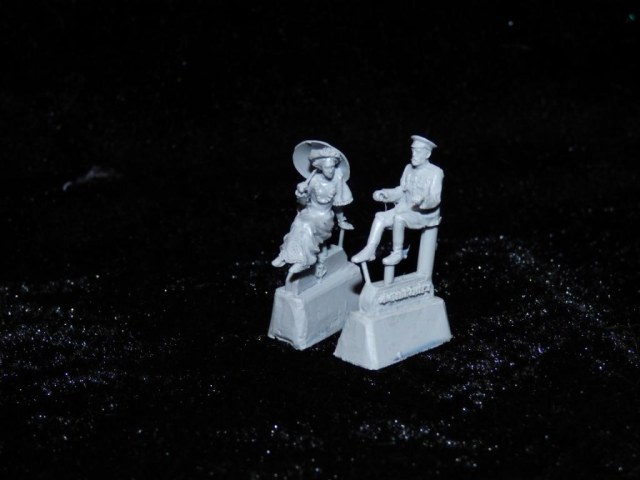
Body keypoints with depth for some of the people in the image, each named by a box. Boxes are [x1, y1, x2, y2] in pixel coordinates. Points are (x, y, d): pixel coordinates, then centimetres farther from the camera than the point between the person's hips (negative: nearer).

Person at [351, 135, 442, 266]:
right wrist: (385, 194, -1)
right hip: (407, 209, 7)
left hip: (426, 213, -7)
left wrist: (422, 200, -39)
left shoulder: (435, 172, -13)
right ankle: (369, 251, -13)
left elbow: (435, 199, -18)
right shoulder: (409, 168, 8)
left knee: (399, 218, -32)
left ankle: (397, 253, -18)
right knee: (380, 217, -10)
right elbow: (401, 190, 16)